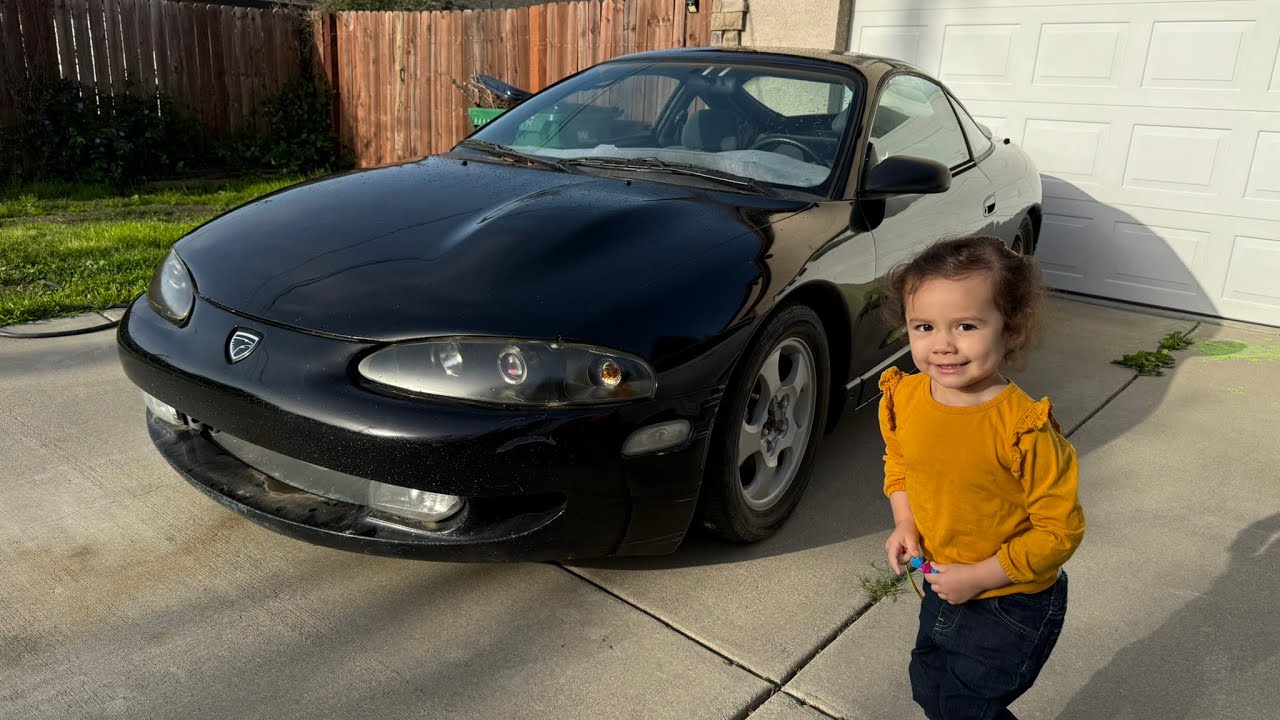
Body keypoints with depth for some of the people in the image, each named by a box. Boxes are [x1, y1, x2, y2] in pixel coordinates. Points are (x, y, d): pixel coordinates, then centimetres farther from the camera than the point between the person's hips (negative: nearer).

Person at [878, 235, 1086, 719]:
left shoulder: (1023, 429, -30)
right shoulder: (903, 398, -13)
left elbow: (1060, 530, -21)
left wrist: (979, 576, -21)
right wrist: (904, 525, -5)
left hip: (1012, 606, -6)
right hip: (942, 589, 6)